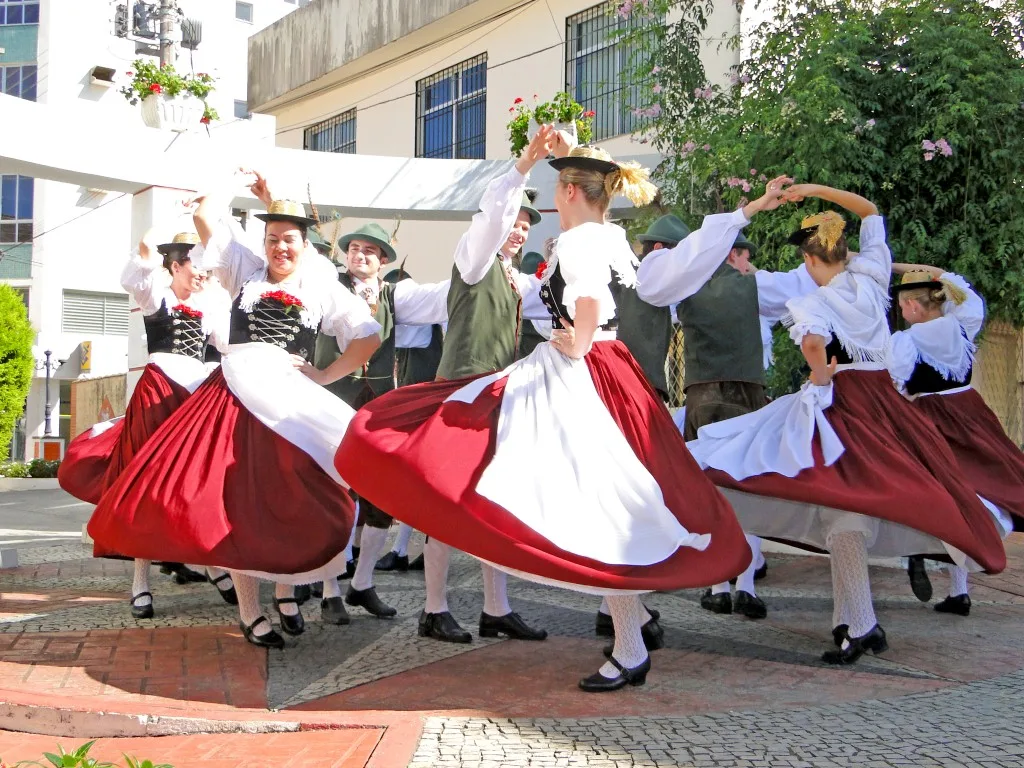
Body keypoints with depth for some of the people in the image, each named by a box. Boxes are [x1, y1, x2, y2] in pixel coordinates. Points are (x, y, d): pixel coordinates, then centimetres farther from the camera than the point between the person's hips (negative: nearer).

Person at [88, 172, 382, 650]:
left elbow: (369, 336, 6)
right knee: (233, 502, -3)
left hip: (291, 403, 0)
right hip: (233, 398, 1)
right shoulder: (246, 271, 14)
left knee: (292, 503, -6)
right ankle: (250, 612, 6)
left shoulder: (322, 290, 10)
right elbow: (205, 214, 11)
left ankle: (286, 591, 15)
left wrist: (326, 376, 0)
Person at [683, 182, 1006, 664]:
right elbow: (872, 213, 19)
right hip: (884, 401, 6)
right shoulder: (870, 277, 5)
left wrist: (821, 375, -13)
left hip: (839, 403, -6)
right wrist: (817, 190, 17)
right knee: (861, 506, 11)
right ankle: (852, 620, 19)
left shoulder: (812, 303, -10)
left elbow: (812, 340, -33)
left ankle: (858, 626, -7)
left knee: (843, 509, -6)